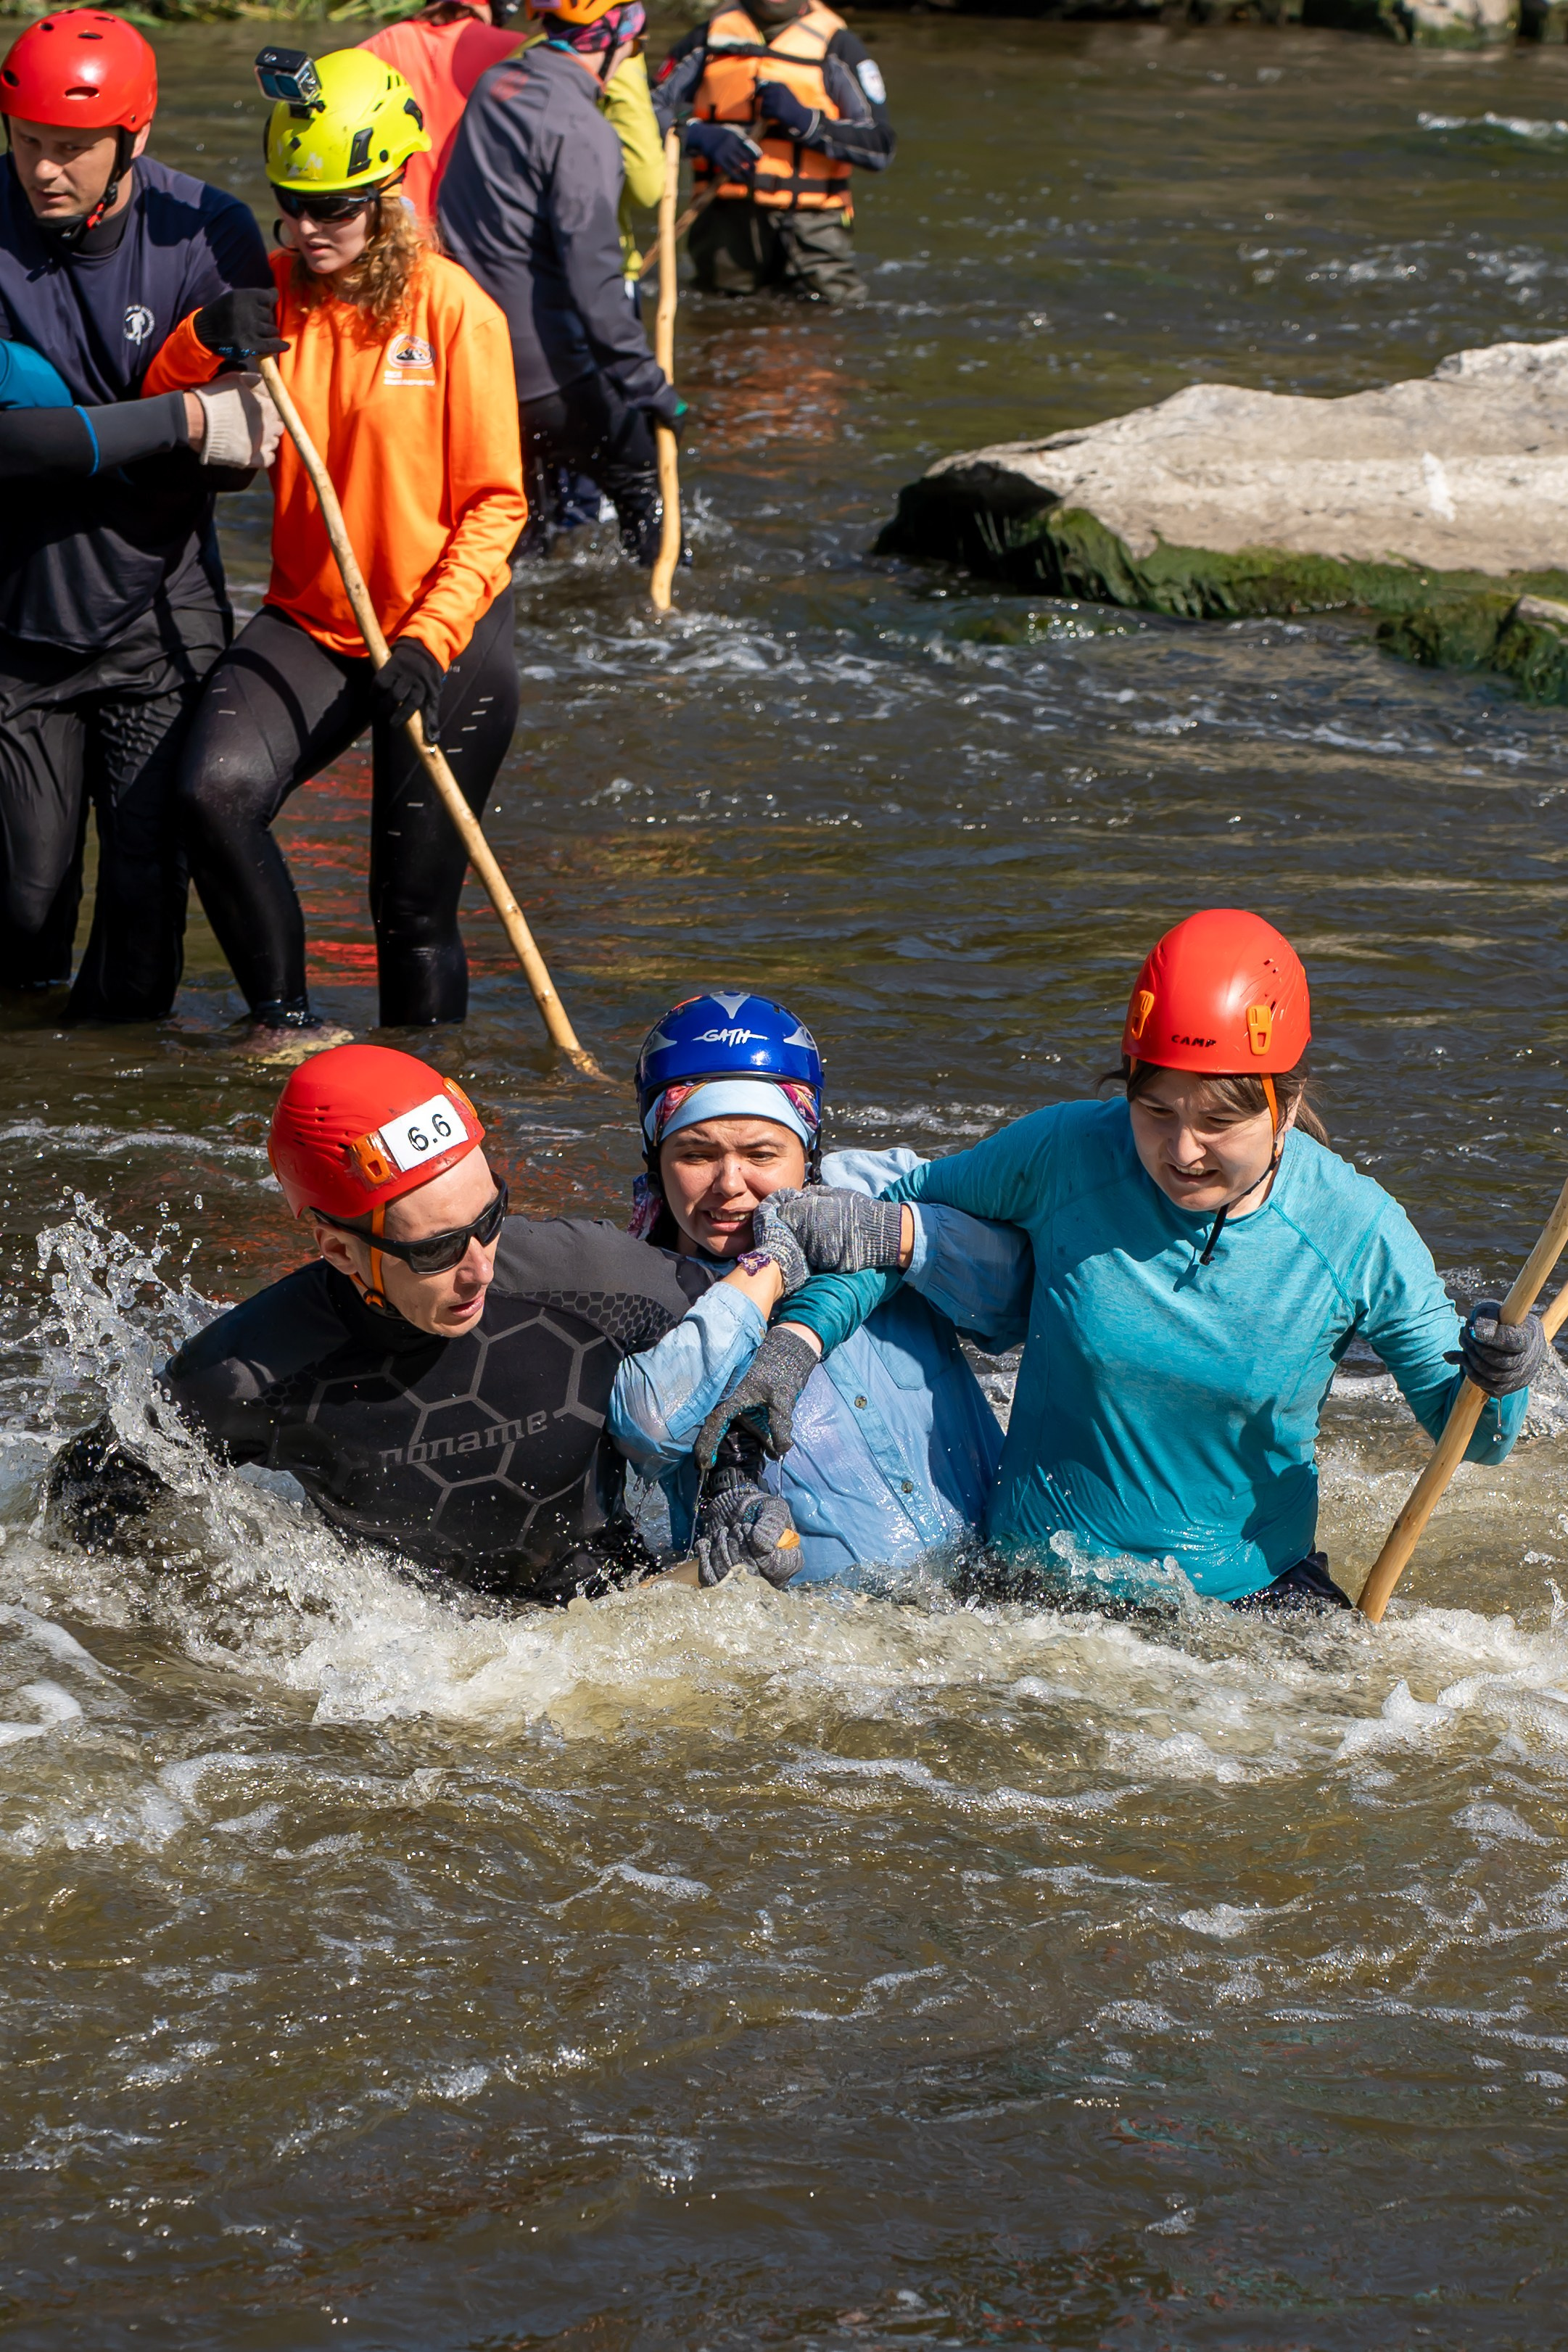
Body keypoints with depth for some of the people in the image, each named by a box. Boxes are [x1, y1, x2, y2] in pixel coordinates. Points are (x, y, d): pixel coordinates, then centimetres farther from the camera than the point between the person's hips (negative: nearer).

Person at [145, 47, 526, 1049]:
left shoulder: (452, 309, -11)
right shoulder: (272, 297, 2)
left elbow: (493, 504, -9)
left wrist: (428, 642, -19)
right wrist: (208, 340, -18)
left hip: (445, 637, -3)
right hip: (310, 623, 3)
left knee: (416, 901, 1)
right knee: (217, 790, -21)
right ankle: (285, 1019, -5)